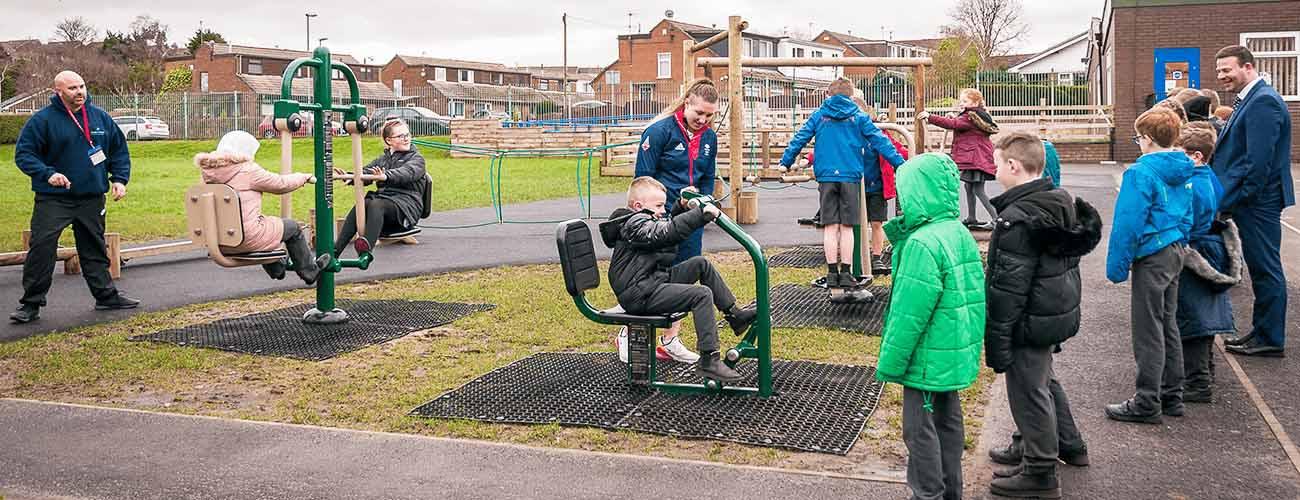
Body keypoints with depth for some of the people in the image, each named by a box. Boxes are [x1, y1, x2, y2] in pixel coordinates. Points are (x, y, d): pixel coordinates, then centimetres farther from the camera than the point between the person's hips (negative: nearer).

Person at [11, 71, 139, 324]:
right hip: (53, 200, -4)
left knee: (95, 249, 15)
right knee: (41, 248, -9)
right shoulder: (43, 120, -8)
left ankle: (106, 295, 26)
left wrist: (119, 178, 3)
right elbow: (23, 154, -8)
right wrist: (47, 173, -23)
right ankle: (31, 303, 0)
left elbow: (119, 149, 15)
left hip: (92, 198, 4)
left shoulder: (100, 117, 5)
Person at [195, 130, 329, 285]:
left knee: (264, 221, 36)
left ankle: (276, 270, 48)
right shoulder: (247, 170, -14)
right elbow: (281, 184, -3)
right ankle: (309, 271, 32)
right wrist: (304, 177, 16)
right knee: (292, 227, 17)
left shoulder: (207, 170, 6)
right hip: (246, 239, -7)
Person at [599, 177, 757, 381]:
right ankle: (708, 360, -20)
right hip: (640, 296, -11)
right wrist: (701, 213, -33)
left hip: (654, 282, 11)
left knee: (701, 264, 12)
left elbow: (669, 224, 32)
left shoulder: (641, 221, 18)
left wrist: (682, 206, 14)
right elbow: (666, 232, -31)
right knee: (702, 295, -22)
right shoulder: (635, 225, -15)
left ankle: (735, 315, 17)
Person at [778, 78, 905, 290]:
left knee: (830, 226, 3)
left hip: (826, 176, 1)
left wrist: (785, 162, 16)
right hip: (850, 177, -1)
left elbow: (799, 139, 7)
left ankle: (832, 272, 3)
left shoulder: (819, 115, 8)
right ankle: (846, 273, 4)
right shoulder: (858, 117, 5)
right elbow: (880, 141, 3)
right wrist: (900, 164, 7)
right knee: (847, 226, 4)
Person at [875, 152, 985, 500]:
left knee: (920, 429, 3)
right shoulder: (960, 233, 6)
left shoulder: (923, 243, -24)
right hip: (956, 354, 9)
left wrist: (890, 363, -15)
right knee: (948, 421, 20)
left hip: (928, 357, -9)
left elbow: (910, 313, -23)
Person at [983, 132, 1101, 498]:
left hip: (1031, 321, -9)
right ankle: (1068, 445, 43)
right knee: (1043, 379, 27)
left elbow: (1007, 287, -24)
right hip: (1061, 312, 10)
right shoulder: (1063, 203, 5)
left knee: (1028, 391, 4)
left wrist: (996, 341, -20)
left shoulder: (1017, 219, -24)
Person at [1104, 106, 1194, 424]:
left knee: (1149, 331, -2)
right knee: (1168, 325, 17)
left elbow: (1129, 223, -19)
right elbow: (1186, 216, 15)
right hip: (1175, 252, 9)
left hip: (1151, 257, -9)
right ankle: (1171, 396, 26)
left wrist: (1117, 265, -14)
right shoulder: (1183, 171, 7)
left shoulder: (1142, 172, -18)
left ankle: (1147, 403, 5)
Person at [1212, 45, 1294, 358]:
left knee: (1266, 269, -1)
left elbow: (1258, 160, -22)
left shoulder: (1263, 102, -17)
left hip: (1257, 203, -10)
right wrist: (1230, 200, 12)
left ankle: (1270, 339, 7)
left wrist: (1239, 199, -17)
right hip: (1251, 202, 10)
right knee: (1262, 269, 16)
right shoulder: (1251, 100, 15)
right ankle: (1263, 332, 25)